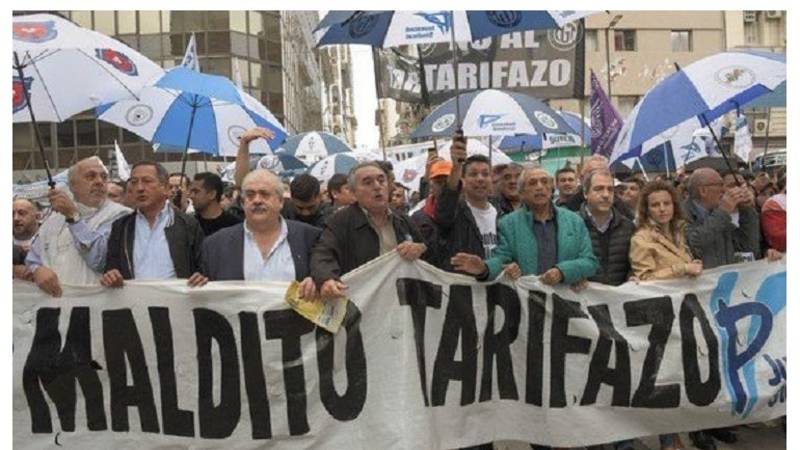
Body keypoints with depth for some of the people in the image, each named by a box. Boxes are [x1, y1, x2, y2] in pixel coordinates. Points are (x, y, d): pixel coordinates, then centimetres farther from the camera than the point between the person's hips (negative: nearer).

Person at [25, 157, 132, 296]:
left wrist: (73, 216, -10)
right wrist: (38, 270, -5)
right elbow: (32, 259, 18)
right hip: (51, 297, 6)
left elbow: (101, 259, -13)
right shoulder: (55, 218, 18)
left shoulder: (119, 215, 0)